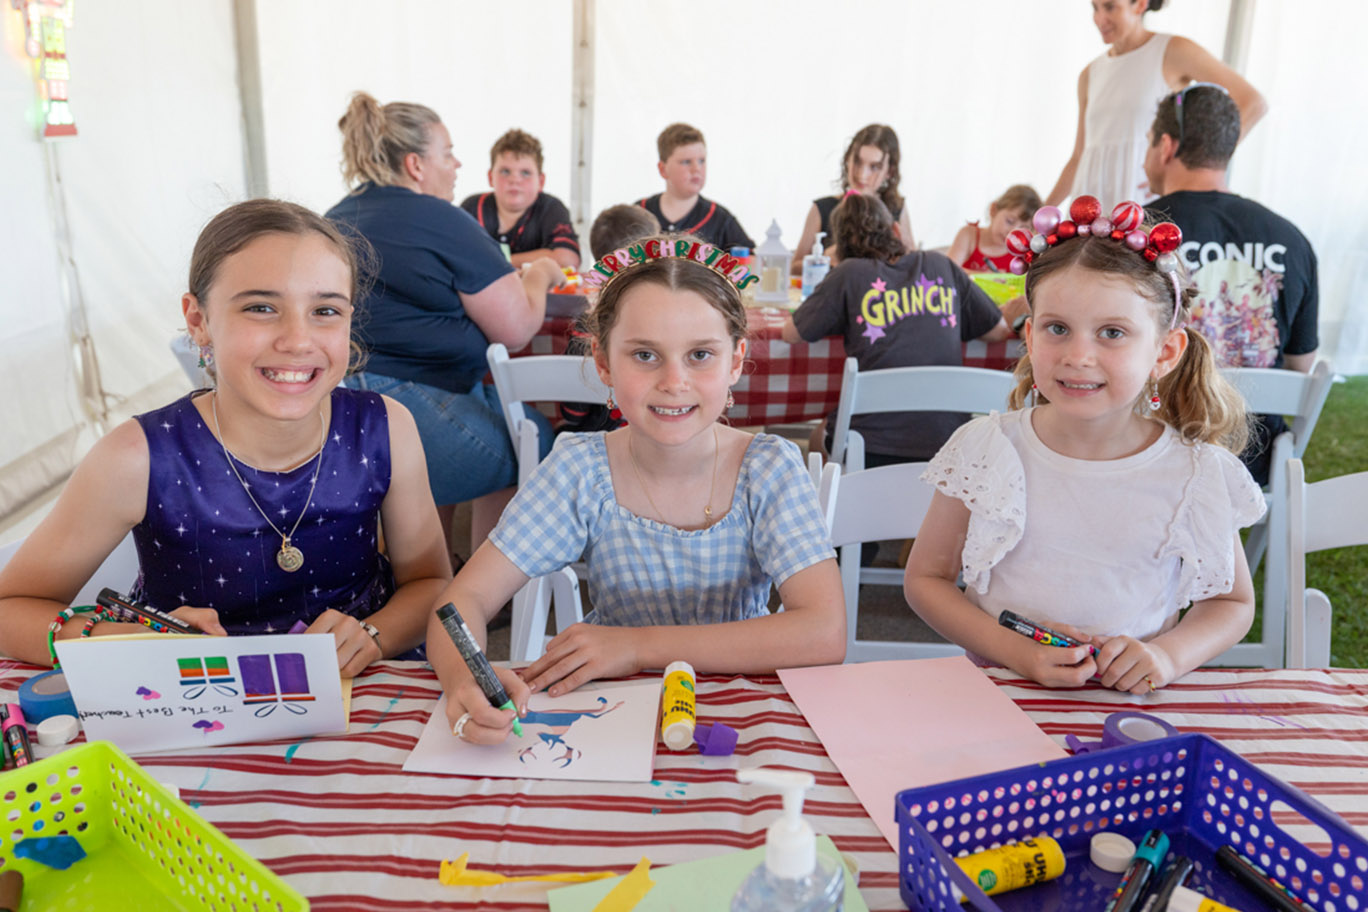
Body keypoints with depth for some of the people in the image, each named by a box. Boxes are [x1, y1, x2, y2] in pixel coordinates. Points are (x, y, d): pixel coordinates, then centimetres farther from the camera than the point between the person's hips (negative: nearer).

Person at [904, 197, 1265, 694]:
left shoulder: (1199, 475, -3)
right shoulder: (984, 450, -5)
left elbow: (1232, 601, 12)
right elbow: (925, 578, 1)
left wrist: (1168, 654, -9)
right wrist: (1016, 652, -14)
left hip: (1134, 704, 0)